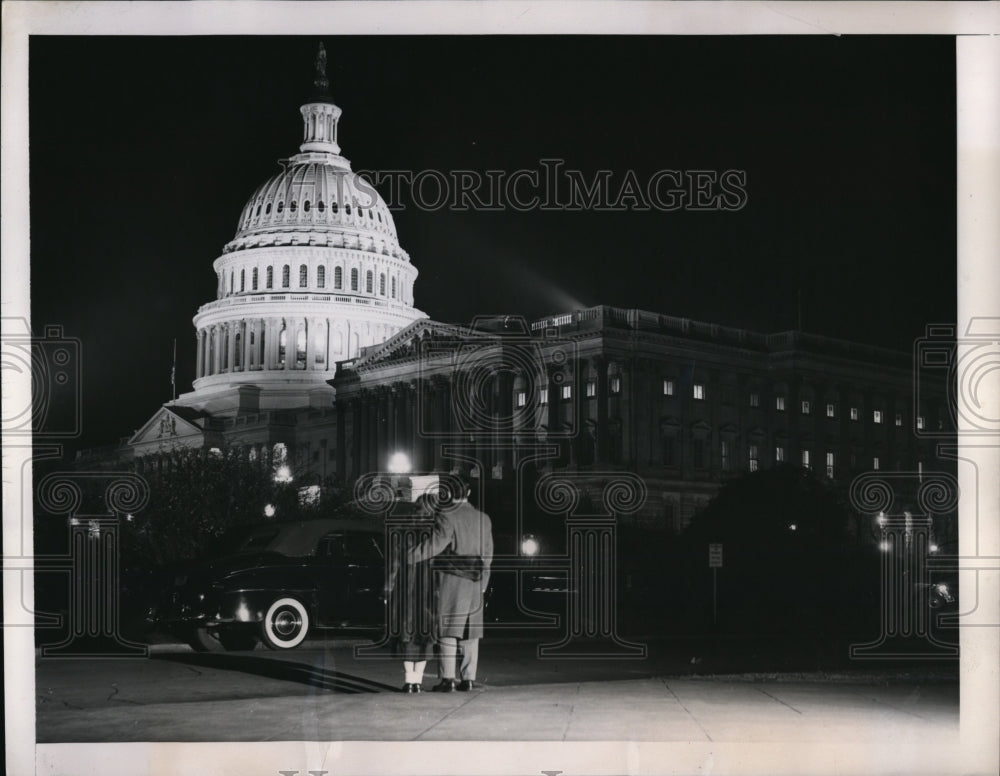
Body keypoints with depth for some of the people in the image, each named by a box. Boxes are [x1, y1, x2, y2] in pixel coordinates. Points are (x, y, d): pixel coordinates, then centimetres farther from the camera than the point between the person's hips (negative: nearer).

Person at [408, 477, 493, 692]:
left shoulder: (447, 517, -8)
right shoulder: (483, 518, 13)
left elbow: (436, 543, -20)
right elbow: (487, 554, 14)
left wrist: (409, 557, -20)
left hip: (451, 577, -6)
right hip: (475, 582, 6)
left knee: (448, 629, -3)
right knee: (471, 631, 8)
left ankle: (448, 679, -7)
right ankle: (469, 678, 7)